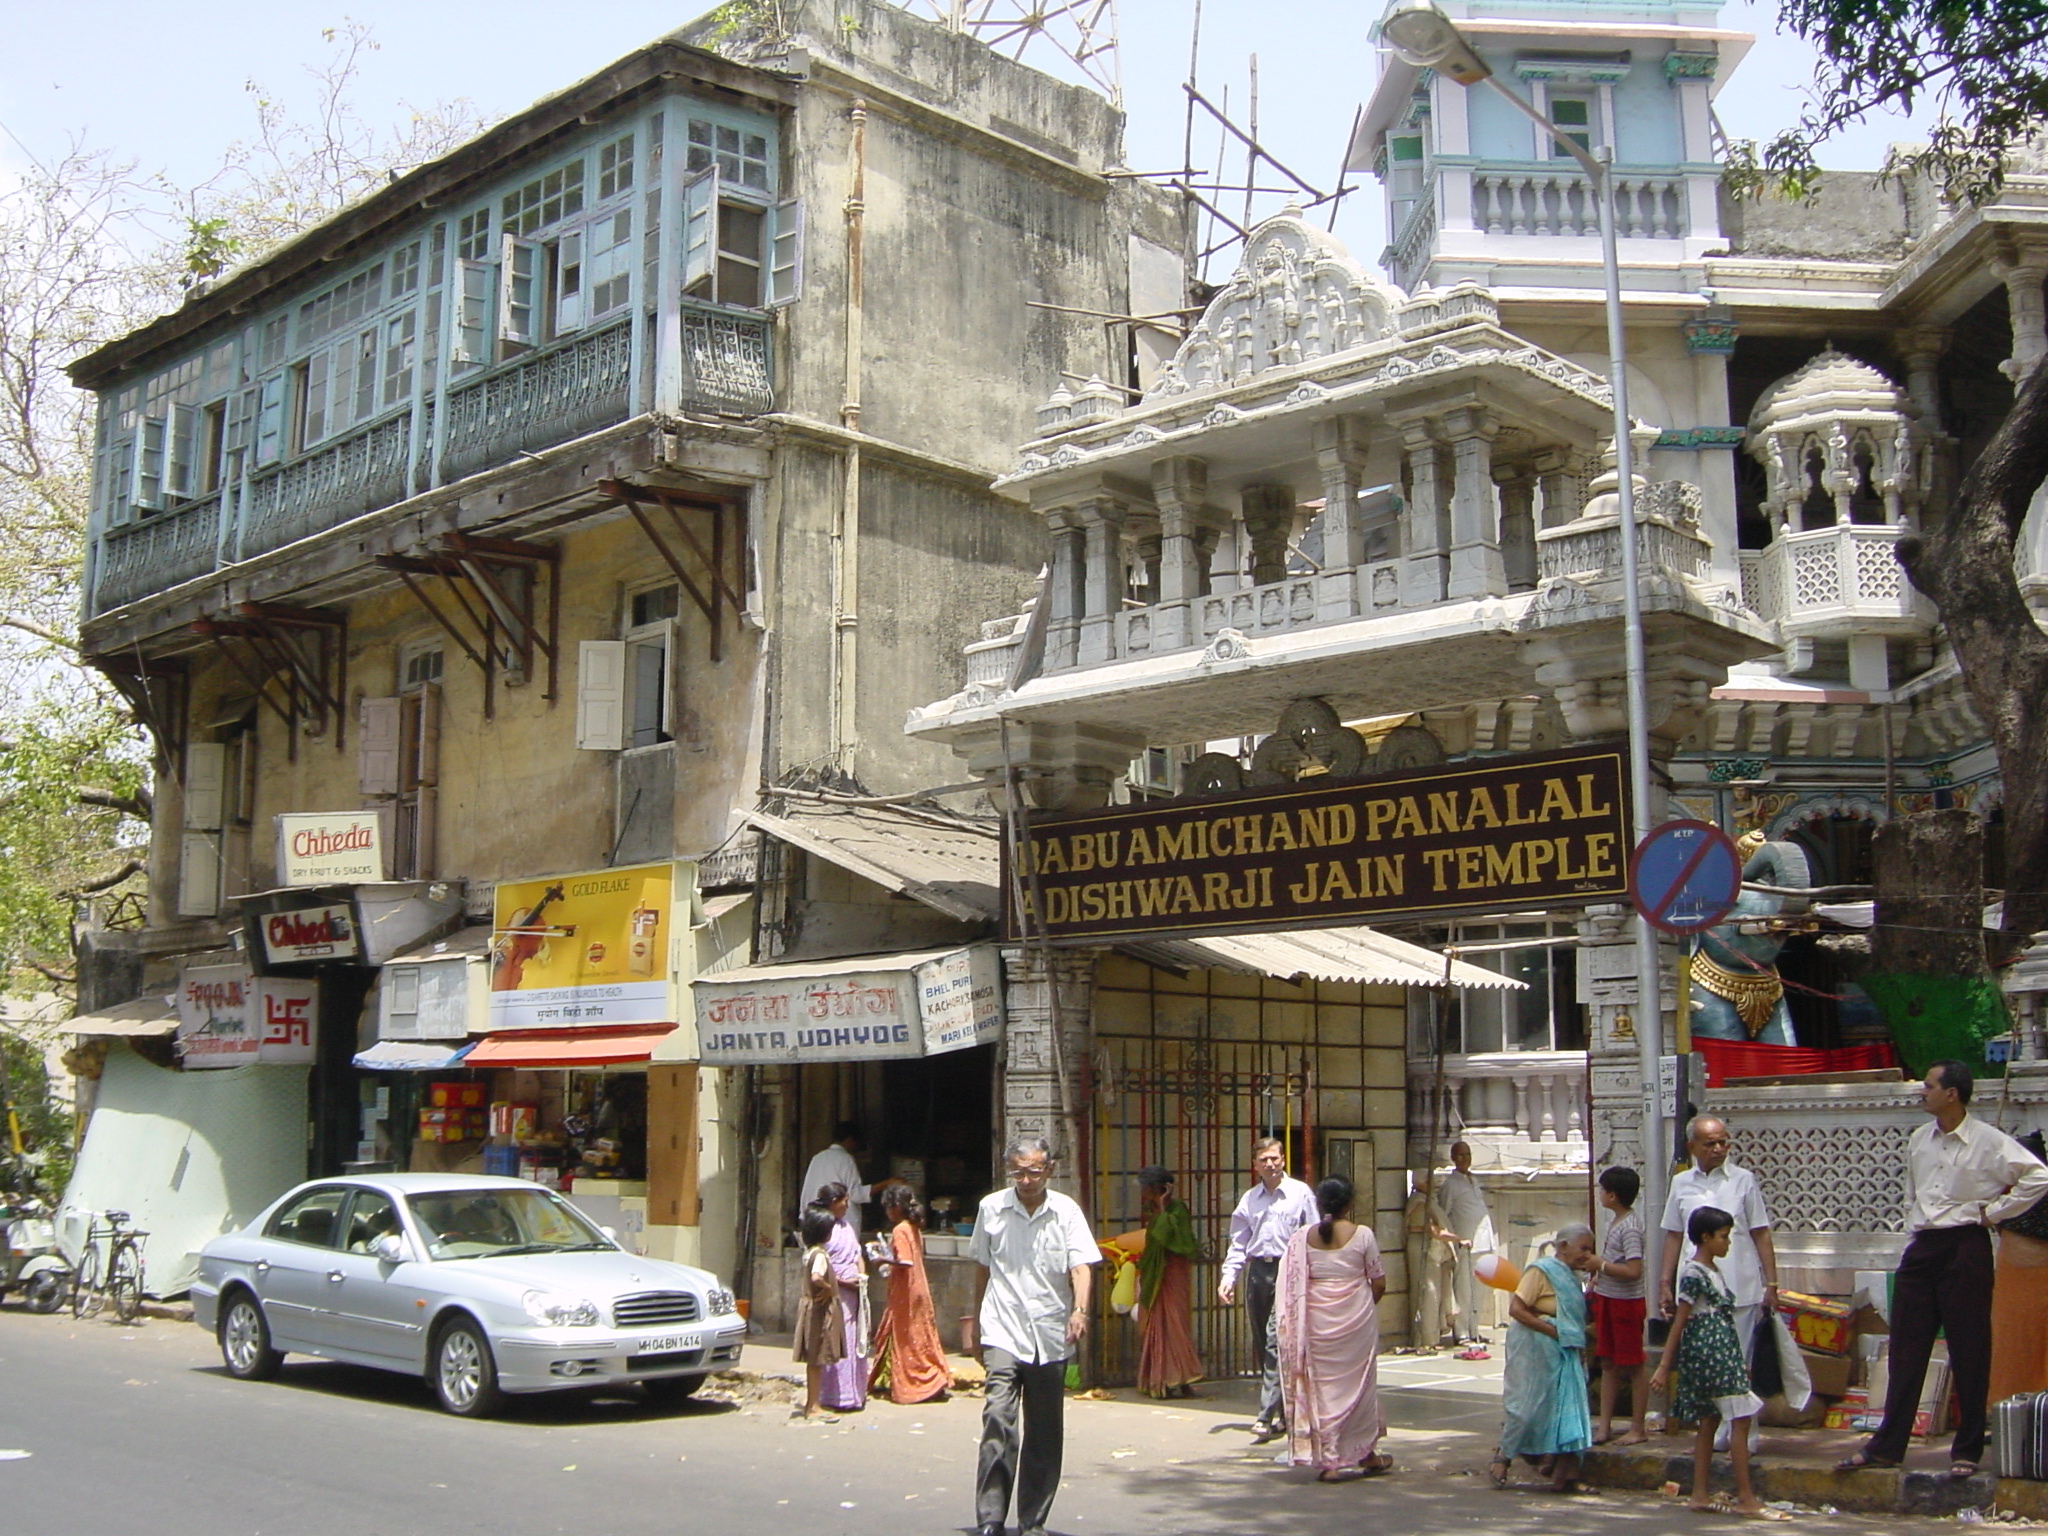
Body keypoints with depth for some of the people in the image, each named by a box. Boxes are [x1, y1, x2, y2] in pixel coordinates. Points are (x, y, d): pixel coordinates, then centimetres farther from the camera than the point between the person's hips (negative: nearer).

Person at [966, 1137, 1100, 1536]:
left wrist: (1079, 1310, -26)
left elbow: (1080, 1265, -8)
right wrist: (975, 1322, 21)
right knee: (997, 1418, -16)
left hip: (1050, 1335, 1)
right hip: (1003, 1332, -1)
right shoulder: (991, 1208, 4)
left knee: (1045, 1432, 7)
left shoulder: (1066, 1211, 1)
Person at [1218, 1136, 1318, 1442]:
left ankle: (1268, 1416, -14)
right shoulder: (1250, 1199, 13)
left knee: (1276, 1342, -13)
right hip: (1257, 1271, 5)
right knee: (1261, 1346, 8)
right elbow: (1239, 1243, 14)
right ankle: (1282, 1412, 20)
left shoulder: (1301, 1193, 1)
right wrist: (1229, 1277, 2)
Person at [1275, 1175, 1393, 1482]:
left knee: (1322, 1386, 7)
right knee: (1357, 1382, 13)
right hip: (1356, 1318, -1)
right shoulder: (1362, 1234, -8)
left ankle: (1327, 1459, 8)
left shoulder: (1302, 1237, -4)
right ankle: (1365, 1453, 24)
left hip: (1317, 1320, 1)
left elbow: (1292, 1286, -3)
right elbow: (1379, 1283, -3)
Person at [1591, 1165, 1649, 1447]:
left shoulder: (1630, 1228, -21)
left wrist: (1601, 1265, -19)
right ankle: (1605, 1426, 17)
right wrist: (1598, 1277, 9)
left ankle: (1639, 1429, 11)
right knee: (1608, 1363, 12)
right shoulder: (1616, 1221, 9)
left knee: (1634, 1365, 2)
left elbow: (1633, 1270, -29)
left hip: (1626, 1301, -10)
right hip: (1607, 1299, 10)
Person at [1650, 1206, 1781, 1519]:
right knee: (1740, 1419, -9)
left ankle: (1700, 1495, 12)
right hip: (1708, 1351, -10)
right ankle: (1746, 1498, -7)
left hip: (1722, 1354, 10)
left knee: (1709, 1420, 9)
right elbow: (1679, 1322, -15)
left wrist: (1739, 1361, 24)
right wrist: (1664, 1366, -14)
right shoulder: (1694, 1273, -14)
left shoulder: (1713, 1270, 15)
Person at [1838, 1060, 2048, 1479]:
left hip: (1965, 1248, -6)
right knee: (1906, 1351, 6)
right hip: (1922, 1248, 6)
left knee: (1969, 1353, 2)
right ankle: (1886, 1446, 10)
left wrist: (1993, 1211, -13)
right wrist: (1915, 1235, 14)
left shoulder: (1989, 1142, -9)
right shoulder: (1918, 1141, 10)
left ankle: (1967, 1451, 12)